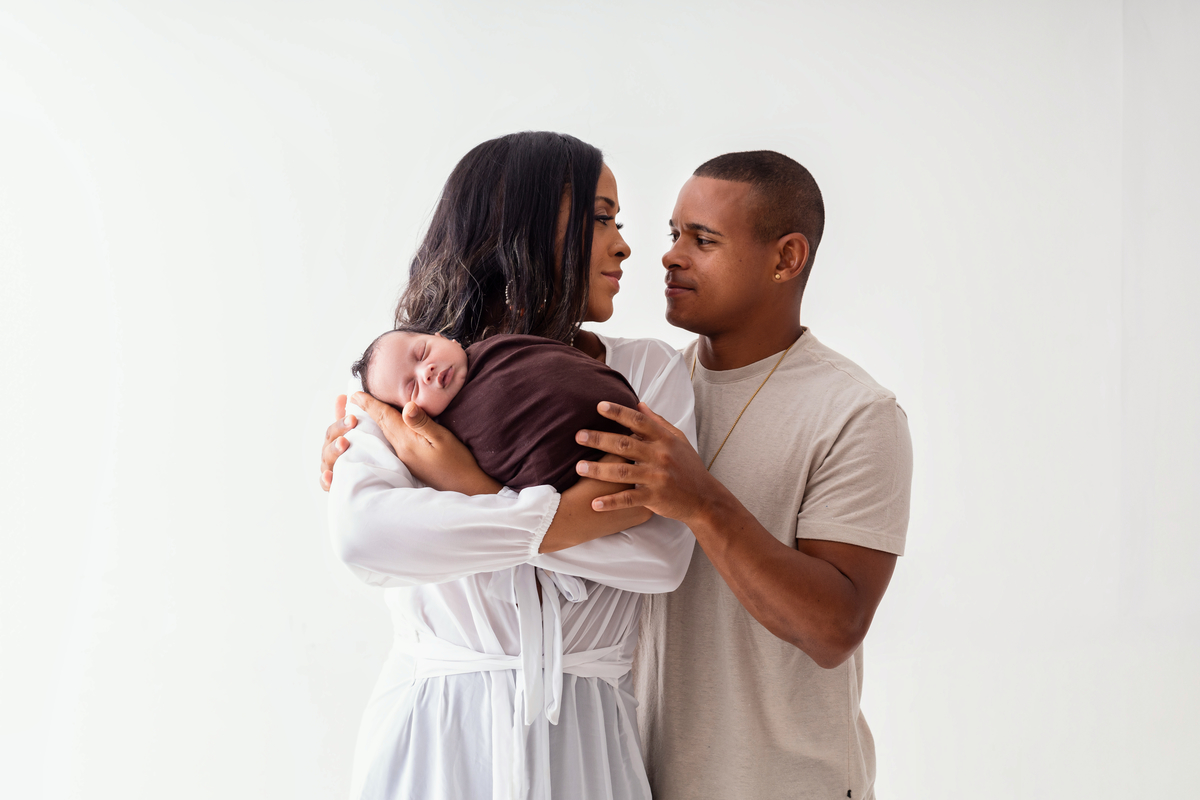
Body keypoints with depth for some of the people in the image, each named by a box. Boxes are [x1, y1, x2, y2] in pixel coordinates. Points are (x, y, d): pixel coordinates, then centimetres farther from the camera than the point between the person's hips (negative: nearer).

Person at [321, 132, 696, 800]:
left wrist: (471, 489, -16)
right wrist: (580, 510, -20)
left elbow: (663, 556, -11)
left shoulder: (648, 370, 2)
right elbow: (363, 533, -21)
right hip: (436, 728, -1)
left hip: (584, 736, 1)